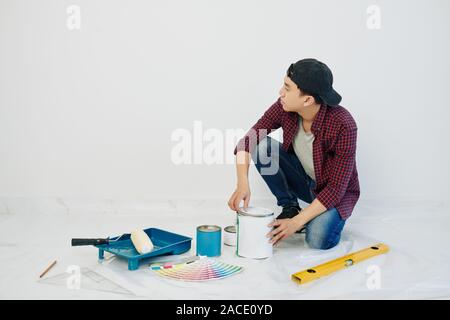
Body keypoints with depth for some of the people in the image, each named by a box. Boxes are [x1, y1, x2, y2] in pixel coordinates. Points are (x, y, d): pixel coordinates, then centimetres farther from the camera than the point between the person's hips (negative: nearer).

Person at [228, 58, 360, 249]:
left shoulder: (343, 125, -31)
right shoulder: (285, 108, -19)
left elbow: (337, 187, -28)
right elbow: (249, 140, -17)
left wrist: (296, 222, -31)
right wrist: (242, 184, -33)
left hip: (334, 193, -4)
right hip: (302, 179, 5)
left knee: (317, 240, -31)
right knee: (262, 146, -20)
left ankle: (327, 220, 6)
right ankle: (289, 207, -2)